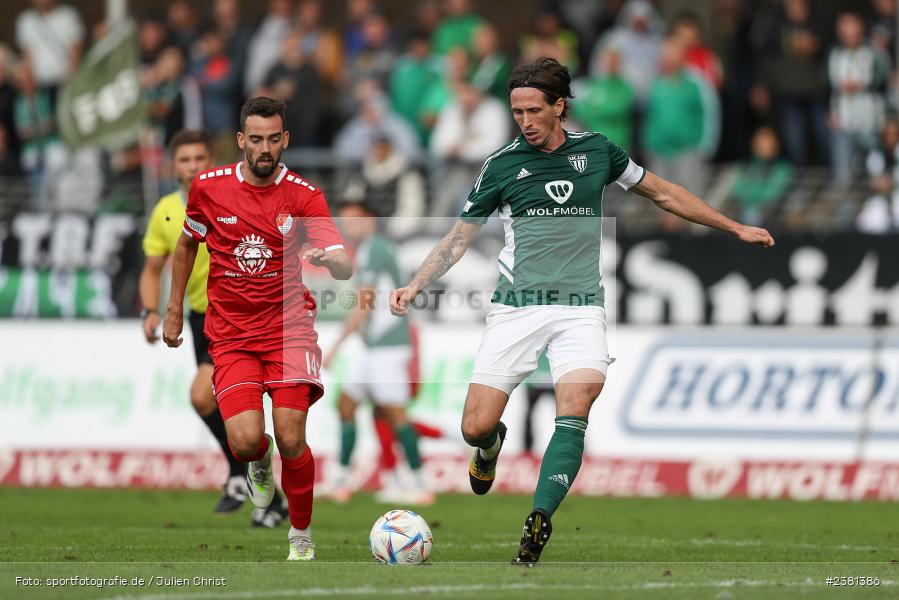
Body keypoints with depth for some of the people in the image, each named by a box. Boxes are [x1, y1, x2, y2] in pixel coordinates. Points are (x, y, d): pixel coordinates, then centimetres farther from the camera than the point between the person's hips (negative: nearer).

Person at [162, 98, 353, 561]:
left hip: (289, 328, -1)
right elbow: (187, 243, 18)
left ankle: (301, 538, 10)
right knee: (245, 440, -17)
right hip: (231, 335, 1)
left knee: (290, 439, -14)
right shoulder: (208, 187, 0)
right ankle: (259, 463, 24)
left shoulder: (303, 195, -6)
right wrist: (174, 309, 18)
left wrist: (329, 259, -38)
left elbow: (345, 269, -15)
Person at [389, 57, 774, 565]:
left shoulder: (596, 150, 7)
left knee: (575, 410, -24)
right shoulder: (503, 163, 3)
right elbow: (459, 238, 8)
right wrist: (416, 286, -6)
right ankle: (492, 446, 31)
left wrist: (735, 228, 23)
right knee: (476, 427, -6)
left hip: (581, 308, 0)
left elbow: (664, 193, 20)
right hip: (517, 308, 0)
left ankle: (539, 522, -27)